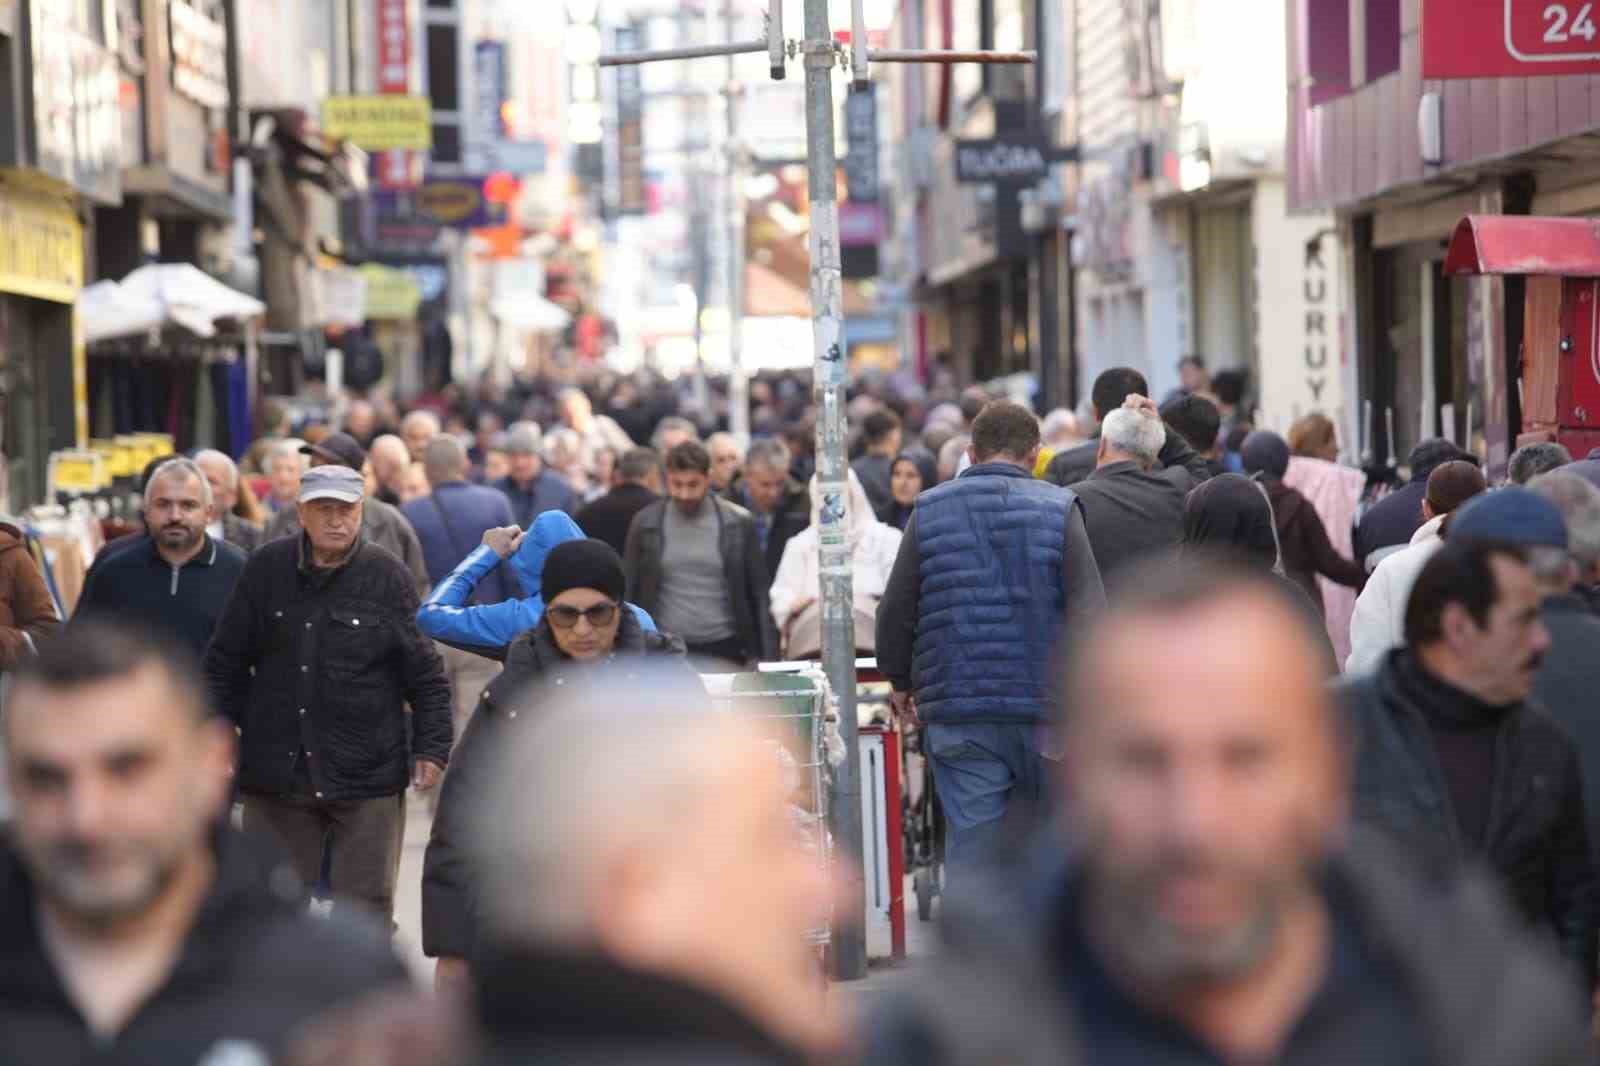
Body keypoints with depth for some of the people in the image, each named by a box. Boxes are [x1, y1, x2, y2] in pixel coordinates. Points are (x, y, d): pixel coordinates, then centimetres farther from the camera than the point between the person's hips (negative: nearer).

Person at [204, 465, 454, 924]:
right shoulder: (267, 569, 3)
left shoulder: (387, 575, -3)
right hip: (276, 773, 2)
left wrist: (431, 747, -7)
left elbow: (426, 674, 0)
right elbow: (226, 663, 11)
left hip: (366, 778, -2)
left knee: (364, 906, 3)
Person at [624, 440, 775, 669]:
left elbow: (759, 594, 4)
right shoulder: (646, 524, 2)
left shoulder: (739, 523, 1)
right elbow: (629, 593, 6)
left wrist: (767, 656, -2)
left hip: (722, 652, -1)